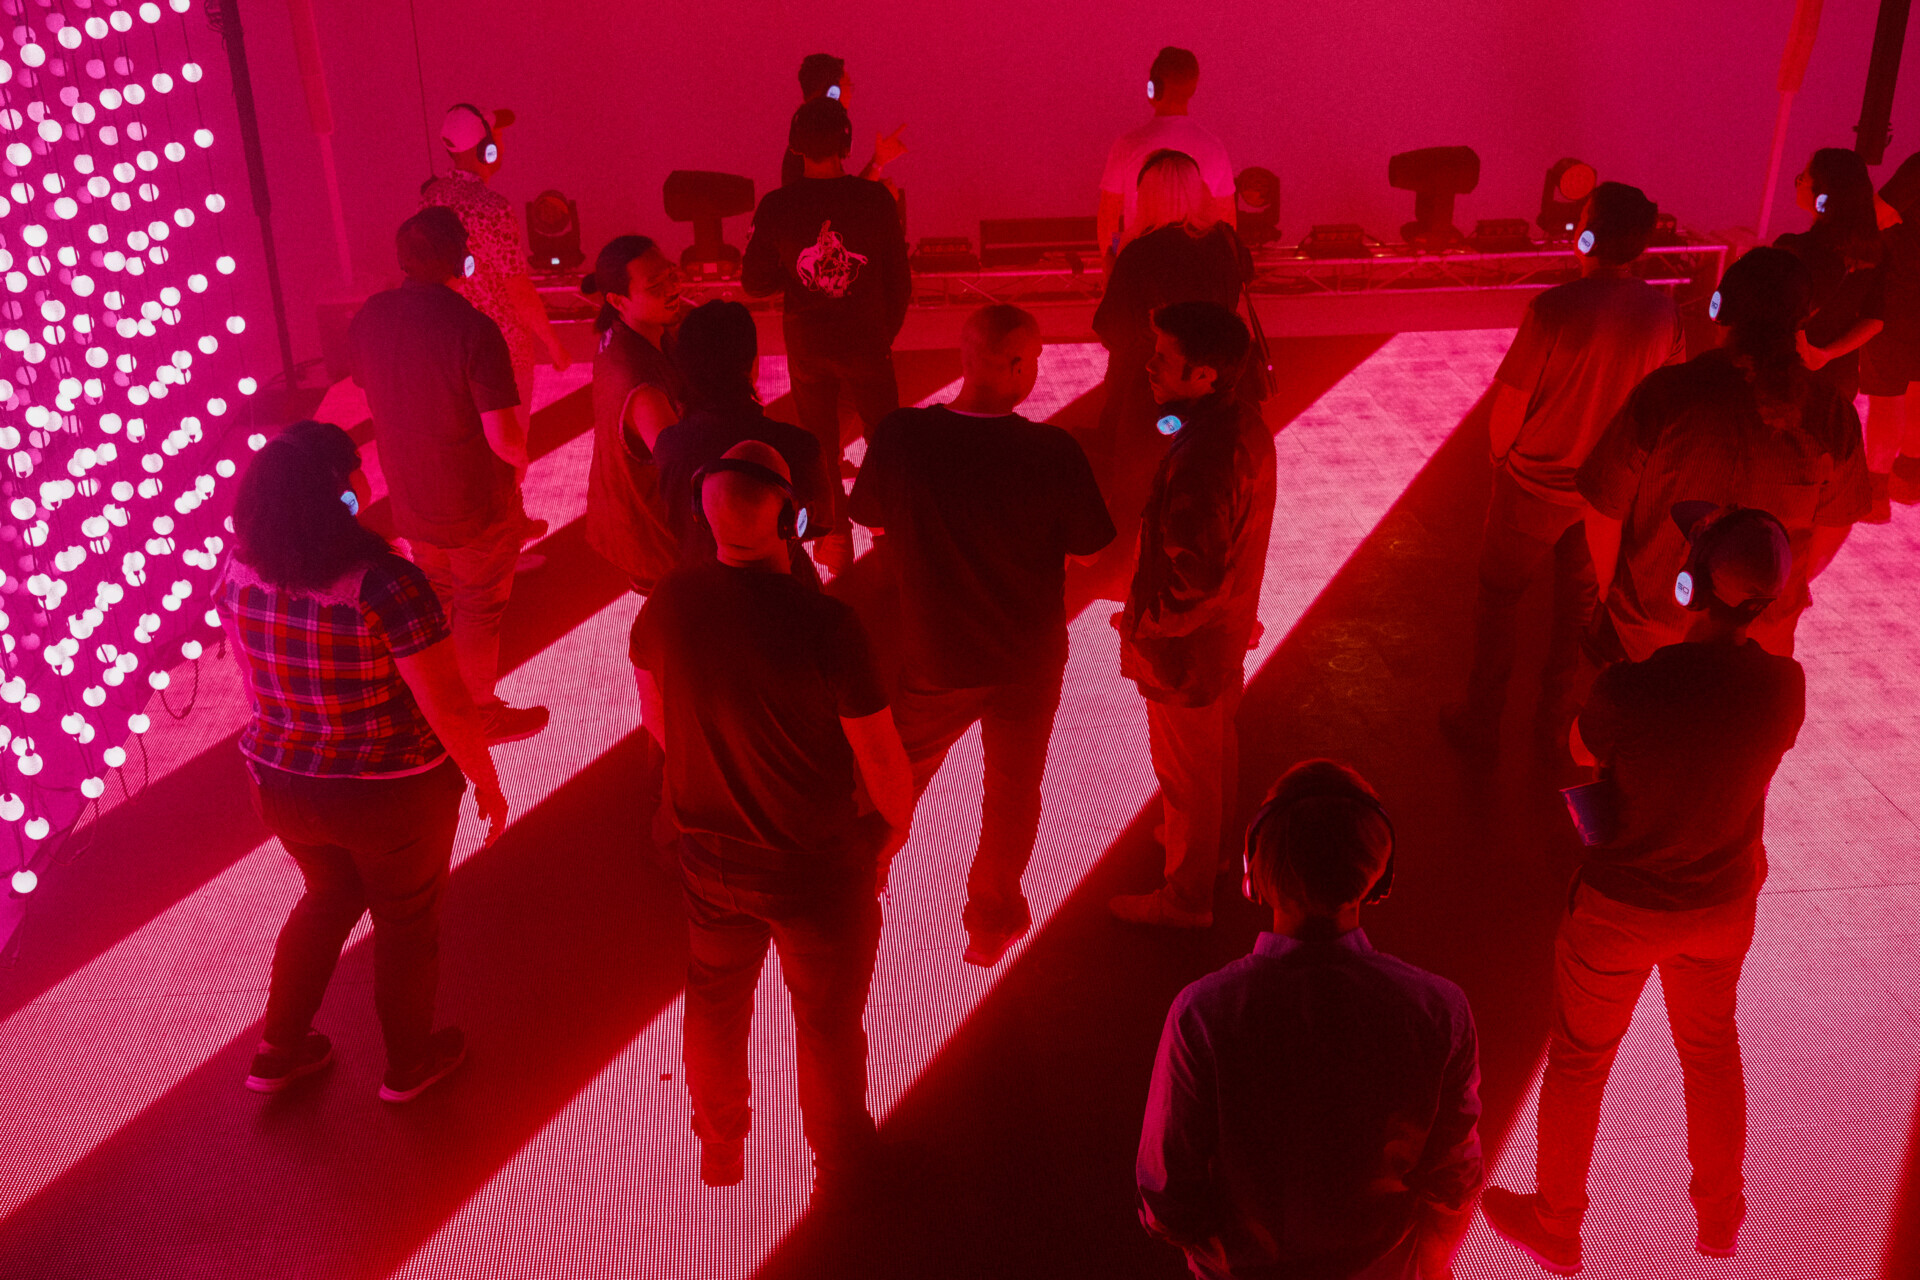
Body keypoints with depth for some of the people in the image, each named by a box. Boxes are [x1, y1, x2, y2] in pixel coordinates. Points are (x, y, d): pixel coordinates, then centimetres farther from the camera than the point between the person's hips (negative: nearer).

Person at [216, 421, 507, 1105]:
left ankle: (278, 1050, 45)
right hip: (394, 797, -5)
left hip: (282, 787, 5)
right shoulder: (387, 587, -30)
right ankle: (409, 1064, 43)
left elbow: (255, 671, 5)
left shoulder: (238, 573, -12)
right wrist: (488, 786, -8)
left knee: (330, 895, 32)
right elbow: (449, 710, -24)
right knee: (407, 921, 21)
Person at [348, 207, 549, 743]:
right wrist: (521, 457, -7)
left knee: (433, 596, 27)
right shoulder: (473, 330, -27)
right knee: (480, 606, 14)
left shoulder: (368, 317, -7)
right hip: (477, 503, -6)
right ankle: (480, 712, 30)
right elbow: (503, 437, -29)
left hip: (410, 497, 6)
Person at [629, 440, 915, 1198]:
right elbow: (880, 758, -21)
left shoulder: (666, 605, -16)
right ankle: (839, 1163, 44)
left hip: (710, 851, 4)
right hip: (818, 865, -4)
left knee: (716, 1001, 28)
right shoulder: (825, 625, -30)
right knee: (828, 1018, 21)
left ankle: (719, 1147, 51)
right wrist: (897, 822, 1)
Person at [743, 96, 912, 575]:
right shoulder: (875, 200, -17)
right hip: (866, 343, -1)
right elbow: (899, 279, -7)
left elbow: (754, 282, -6)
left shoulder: (775, 207, -16)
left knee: (819, 443, 19)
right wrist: (888, 332, 9)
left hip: (806, 346, 1)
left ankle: (833, 536, 28)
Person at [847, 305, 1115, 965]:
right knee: (1012, 789, 22)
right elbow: (1094, 551, -12)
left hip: (934, 655, 1)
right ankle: (992, 922, 40)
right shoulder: (1052, 453, -25)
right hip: (1027, 660, -1)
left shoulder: (898, 437, -21)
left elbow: (872, 523, -3)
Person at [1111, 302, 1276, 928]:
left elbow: (1192, 581, -32)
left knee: (1186, 772, 12)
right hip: (1230, 625, 9)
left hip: (1185, 648, -9)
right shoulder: (1245, 422, -7)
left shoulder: (1200, 466, -37)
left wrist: (1142, 625, -17)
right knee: (1217, 748, 29)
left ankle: (1186, 897, 33)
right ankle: (1211, 843, 53)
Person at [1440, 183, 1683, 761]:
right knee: (1580, 606, 20)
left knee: (1499, 597, 16)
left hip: (1534, 487, -4)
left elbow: (1510, 403, -18)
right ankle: (1556, 731, 34)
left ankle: (1480, 722, 28)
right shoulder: (1662, 311, -11)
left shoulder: (1554, 309, -26)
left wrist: (1501, 455, 3)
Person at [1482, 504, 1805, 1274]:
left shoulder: (1632, 691, -34)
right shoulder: (1784, 686, -21)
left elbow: (1580, 754, -12)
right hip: (1725, 901, 4)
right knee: (1711, 1046, 30)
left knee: (1580, 1062, 20)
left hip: (1621, 908, -3)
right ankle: (1720, 1217, 50)